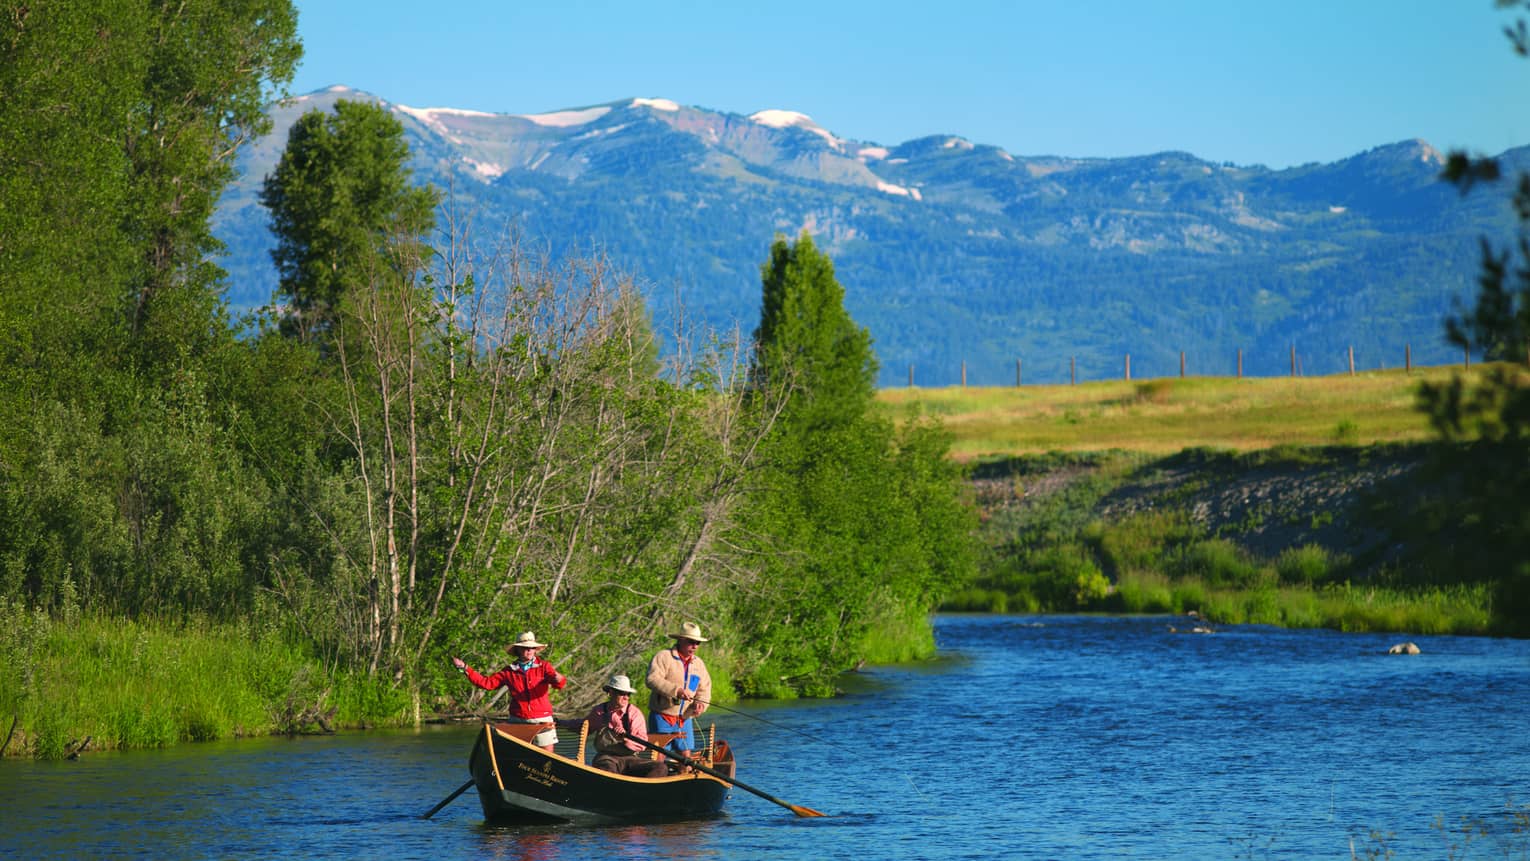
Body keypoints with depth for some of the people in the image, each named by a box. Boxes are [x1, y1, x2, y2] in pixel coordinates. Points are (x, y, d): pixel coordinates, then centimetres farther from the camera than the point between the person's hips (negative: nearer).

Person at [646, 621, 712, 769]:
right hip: (662, 716, -6)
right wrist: (676, 690, -29)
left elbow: (704, 688, 15)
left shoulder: (699, 664, 15)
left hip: (684, 719, 6)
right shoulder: (663, 657, -7)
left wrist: (700, 702, -9)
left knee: (685, 755, 6)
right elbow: (652, 680, -21)